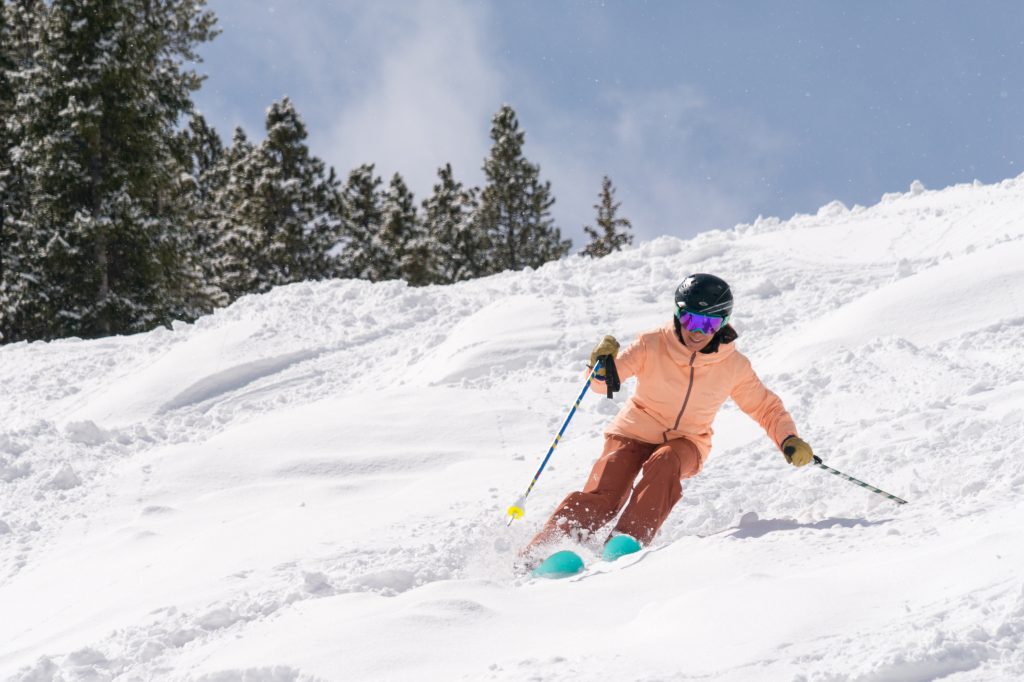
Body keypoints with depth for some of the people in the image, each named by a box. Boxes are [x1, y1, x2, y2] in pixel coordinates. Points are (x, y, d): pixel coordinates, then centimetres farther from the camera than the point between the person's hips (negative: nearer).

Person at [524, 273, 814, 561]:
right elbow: (604, 382, -14)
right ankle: (541, 549, -23)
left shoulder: (733, 365, -7)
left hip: (685, 443, 1)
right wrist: (602, 368, -38)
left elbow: (765, 407, 5)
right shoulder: (653, 345, -13)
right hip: (635, 432, -1)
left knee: (664, 463, -35)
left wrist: (789, 440, -12)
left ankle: (630, 538, -41)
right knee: (601, 496, -22)